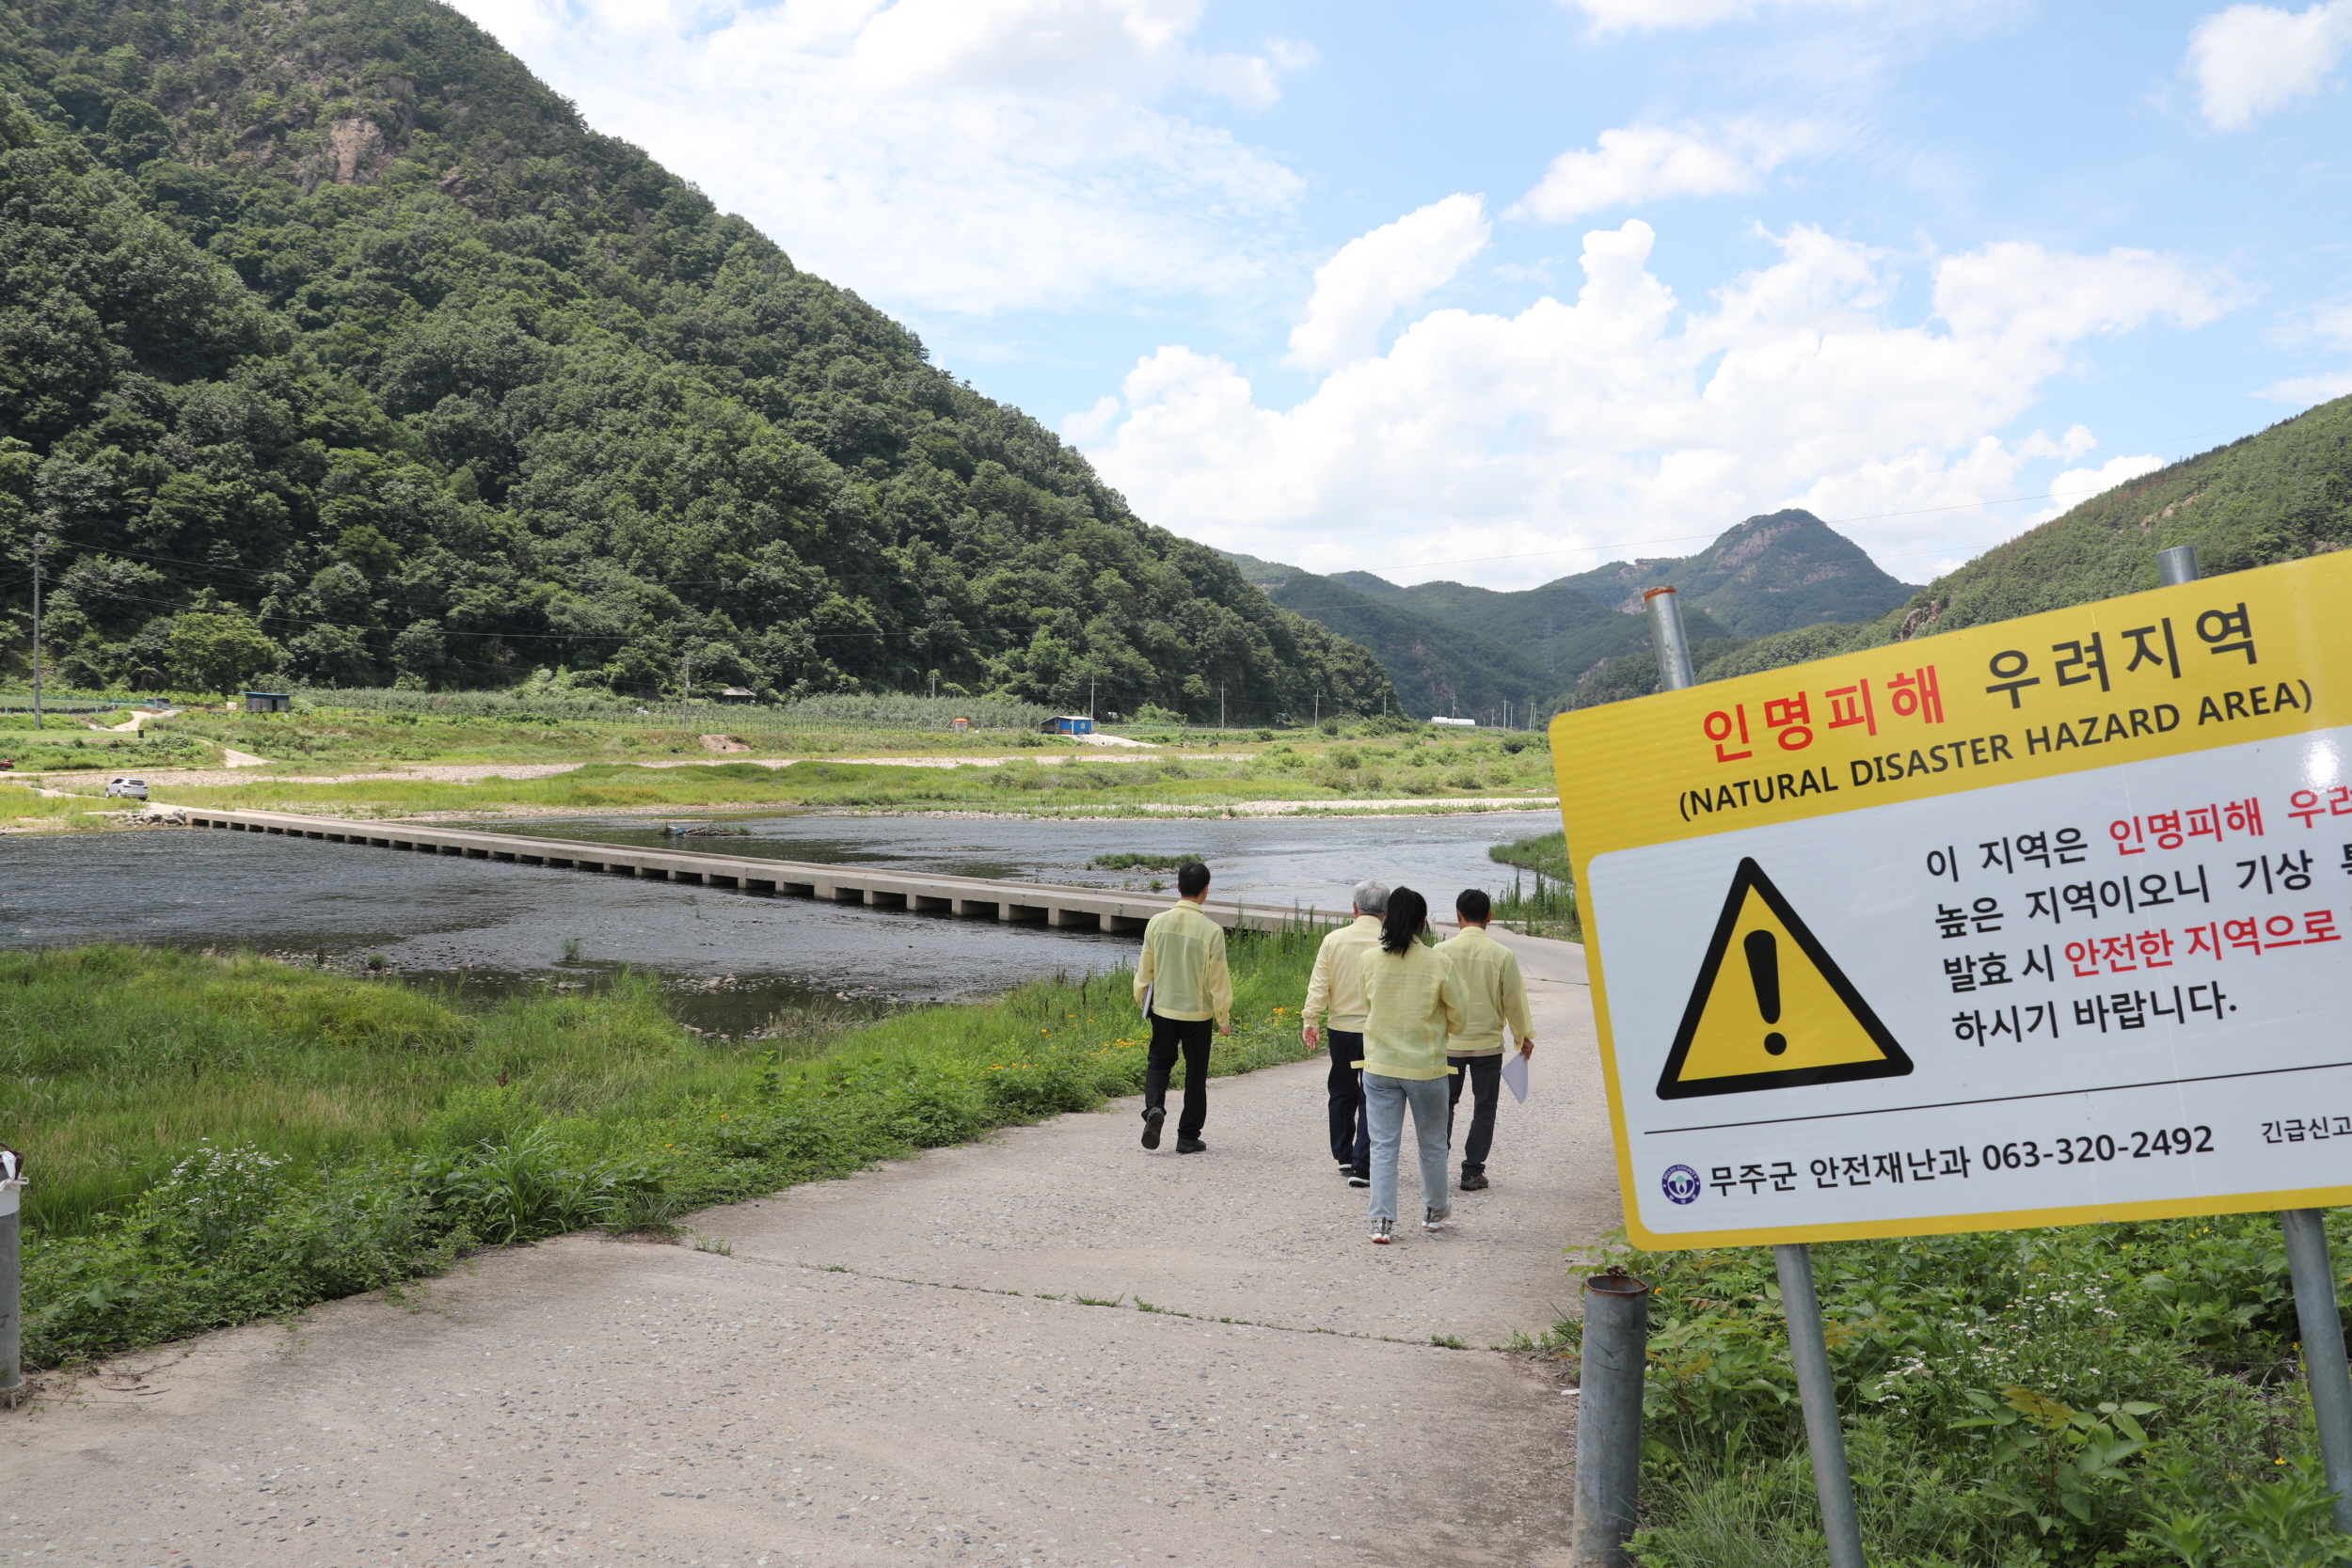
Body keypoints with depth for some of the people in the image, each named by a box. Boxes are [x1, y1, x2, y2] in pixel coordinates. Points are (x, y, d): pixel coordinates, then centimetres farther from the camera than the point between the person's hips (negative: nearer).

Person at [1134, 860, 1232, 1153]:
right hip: (1197, 1013, -2)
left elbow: (1145, 968, 2)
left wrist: (1142, 1001, 19)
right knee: (1196, 1075, 11)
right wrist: (1224, 1018, 2)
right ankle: (1188, 1137, 16)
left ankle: (1154, 1107, -7)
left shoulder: (1157, 922, -7)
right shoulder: (1211, 930, -15)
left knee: (1158, 1063, 19)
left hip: (1163, 1008, 2)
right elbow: (1218, 978, -10)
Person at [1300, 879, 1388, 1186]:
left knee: (1342, 1093, 19)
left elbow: (1318, 985, -5)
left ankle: (1344, 1157, 27)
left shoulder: (1334, 939, -4)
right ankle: (1362, 1168, 0)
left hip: (1341, 1028, 2)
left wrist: (1310, 1021, -2)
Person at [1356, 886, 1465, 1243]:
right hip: (1426, 1067, -1)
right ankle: (1434, 1210, 33)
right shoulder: (1438, 964, -13)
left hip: (1379, 1065, 1)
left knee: (1383, 1145, 6)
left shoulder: (1368, 960, -7)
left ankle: (1383, 1221, 1)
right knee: (1432, 1144, 18)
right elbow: (1456, 1018, -2)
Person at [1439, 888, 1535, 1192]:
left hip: (1448, 1042, 1)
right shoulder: (1502, 955, -9)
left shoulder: (1442, 951, -8)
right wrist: (1524, 1036, 14)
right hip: (1488, 1043, -1)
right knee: (1484, 1108, 9)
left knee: (1445, 1103, 14)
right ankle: (1472, 1172, 10)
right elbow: (1514, 1001, -2)